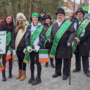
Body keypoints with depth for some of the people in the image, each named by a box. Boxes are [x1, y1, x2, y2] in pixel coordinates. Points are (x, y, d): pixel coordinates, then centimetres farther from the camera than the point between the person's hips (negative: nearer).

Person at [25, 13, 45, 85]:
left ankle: (38, 78, 11)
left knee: (38, 62, 0)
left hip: (38, 47, -3)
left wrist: (38, 46, -15)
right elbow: (27, 37, 3)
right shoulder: (29, 27, 9)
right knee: (32, 62, 11)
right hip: (31, 47, 3)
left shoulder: (41, 27, 2)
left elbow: (43, 37, -4)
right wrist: (28, 46, -9)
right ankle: (32, 77, 25)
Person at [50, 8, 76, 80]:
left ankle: (66, 73, 20)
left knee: (66, 60, 4)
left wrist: (69, 41, -23)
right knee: (57, 60, 14)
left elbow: (73, 33, -12)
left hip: (66, 46, -4)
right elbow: (52, 34, 18)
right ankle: (58, 72, 31)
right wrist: (52, 42, 10)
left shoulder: (69, 24, -5)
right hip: (56, 46, 5)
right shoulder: (54, 25, 11)